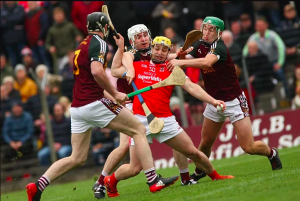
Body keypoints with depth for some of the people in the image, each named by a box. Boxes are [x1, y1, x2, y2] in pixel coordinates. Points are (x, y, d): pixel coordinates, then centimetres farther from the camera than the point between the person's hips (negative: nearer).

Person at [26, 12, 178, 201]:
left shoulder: (83, 45, 21)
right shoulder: (99, 43, -6)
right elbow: (97, 71, -23)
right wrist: (115, 93, -16)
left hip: (77, 107, 8)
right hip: (94, 103, -8)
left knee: (77, 158, 9)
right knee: (139, 129, 2)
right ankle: (153, 180, -5)